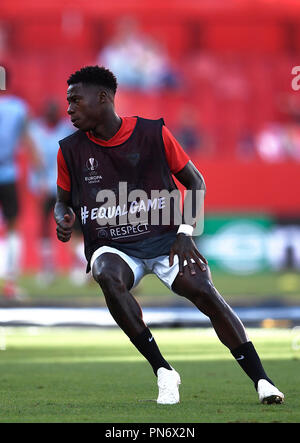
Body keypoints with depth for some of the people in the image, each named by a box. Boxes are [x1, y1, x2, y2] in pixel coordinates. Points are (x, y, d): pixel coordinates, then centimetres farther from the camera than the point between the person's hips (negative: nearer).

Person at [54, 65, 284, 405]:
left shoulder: (153, 134, -4)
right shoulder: (71, 150, 1)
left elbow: (195, 181, 5)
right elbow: (63, 202, 17)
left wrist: (185, 233, -7)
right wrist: (63, 221, -8)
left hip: (163, 238, 0)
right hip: (112, 247, 1)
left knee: (205, 292, -21)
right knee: (108, 276, -34)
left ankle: (261, 382, -17)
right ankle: (162, 371, -26)